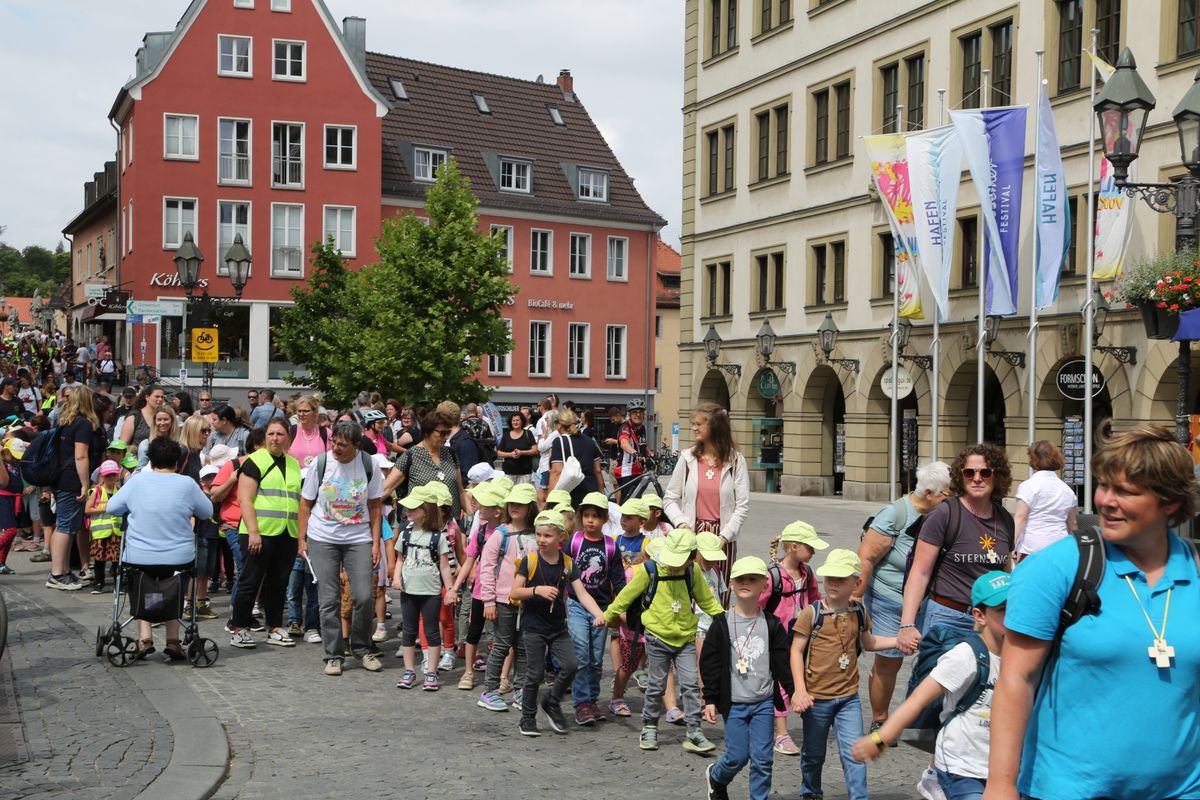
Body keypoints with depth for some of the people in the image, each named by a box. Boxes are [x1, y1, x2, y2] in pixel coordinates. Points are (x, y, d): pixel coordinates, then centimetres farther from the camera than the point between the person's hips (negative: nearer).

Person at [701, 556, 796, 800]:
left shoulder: (772, 625, 1)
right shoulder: (722, 624, -4)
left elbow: (783, 662, 3)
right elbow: (709, 663, -2)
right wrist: (710, 699, -4)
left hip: (764, 702, 2)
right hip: (734, 703, -1)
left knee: (762, 758, 2)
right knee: (737, 756, 3)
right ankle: (716, 777, 34)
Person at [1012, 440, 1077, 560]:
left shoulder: (1028, 486, -4)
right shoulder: (1067, 489, 14)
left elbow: (1020, 518, -11)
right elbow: (1073, 524, 21)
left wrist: (1012, 546, -12)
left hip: (1031, 549, -5)